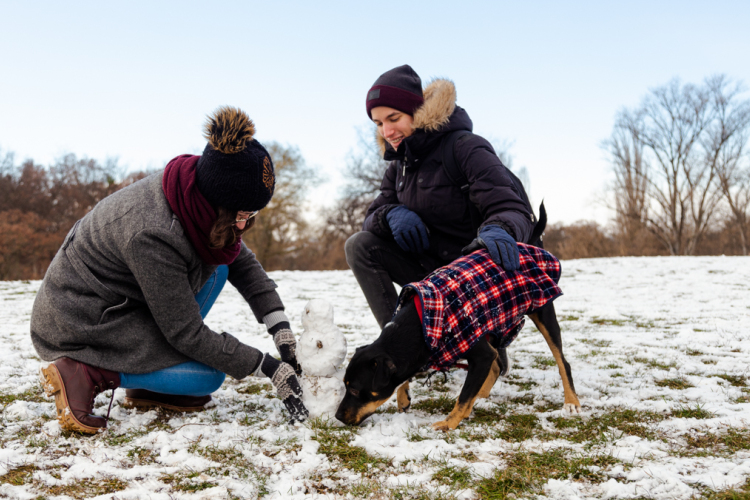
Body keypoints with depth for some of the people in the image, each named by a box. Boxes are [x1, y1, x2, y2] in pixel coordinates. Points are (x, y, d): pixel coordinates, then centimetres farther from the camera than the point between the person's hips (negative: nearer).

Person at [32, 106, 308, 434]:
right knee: (209, 375, -13)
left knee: (216, 266, 1)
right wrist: (268, 368, -20)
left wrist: (283, 333, -7)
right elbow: (187, 334, -24)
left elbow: (243, 263, 1)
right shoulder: (152, 235, -34)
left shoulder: (194, 197, -10)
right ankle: (85, 374, -9)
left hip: (116, 305, 9)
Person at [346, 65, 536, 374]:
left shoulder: (465, 148, -17)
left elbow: (514, 207, -25)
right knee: (360, 245, -12)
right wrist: (391, 214, -19)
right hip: (432, 268, 6)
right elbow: (372, 217, 6)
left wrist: (499, 229, -50)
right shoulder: (400, 165, 6)